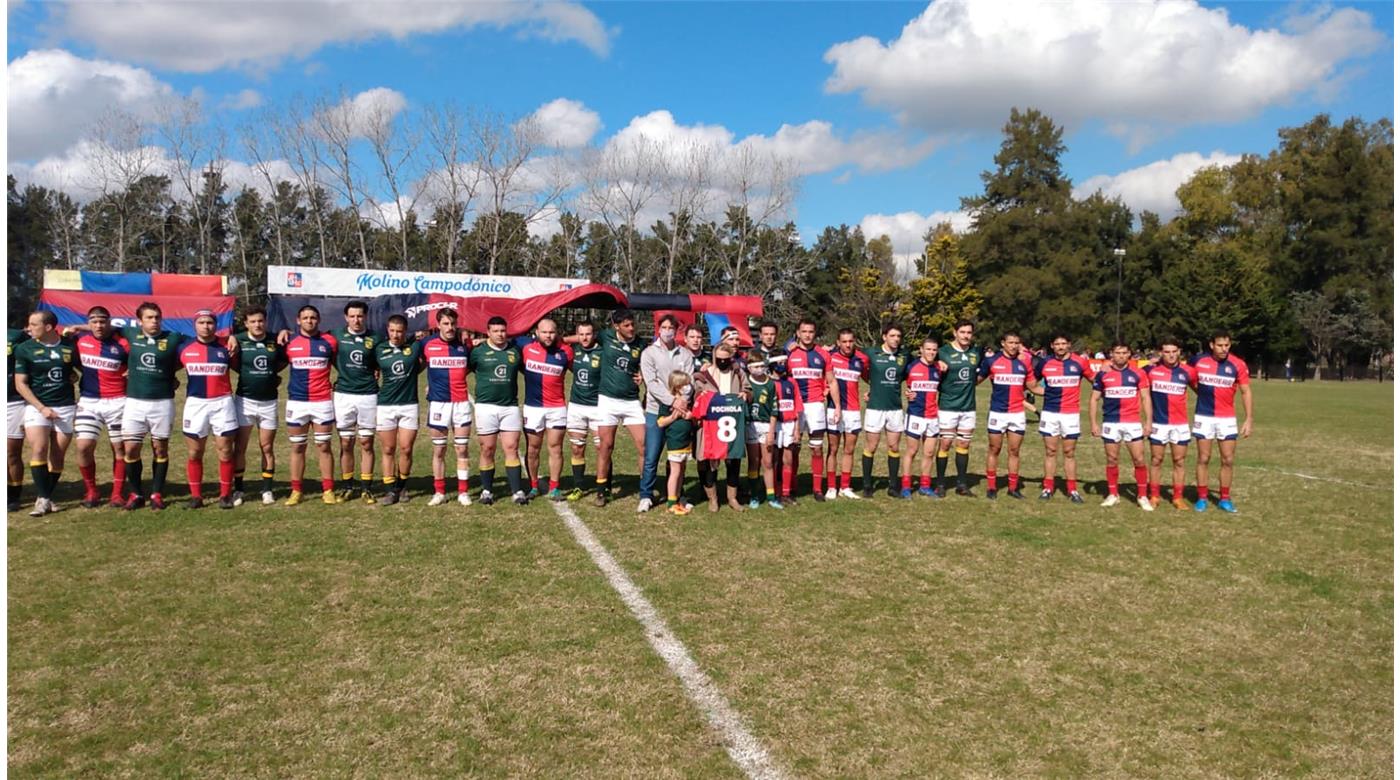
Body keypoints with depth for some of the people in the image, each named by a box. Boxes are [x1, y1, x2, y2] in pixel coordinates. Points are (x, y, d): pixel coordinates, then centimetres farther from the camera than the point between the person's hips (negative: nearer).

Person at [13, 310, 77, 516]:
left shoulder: (70, 347, 3)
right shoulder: (25, 349, 1)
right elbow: (20, 384, 0)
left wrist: (82, 398, 0)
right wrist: (41, 407, -9)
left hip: (66, 407, 1)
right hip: (37, 407, -1)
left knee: (58, 456, 2)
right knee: (38, 449, -17)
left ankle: (47, 498, 13)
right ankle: (42, 499, -12)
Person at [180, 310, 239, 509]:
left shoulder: (225, 348, 2)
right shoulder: (185, 349, 4)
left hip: (222, 403, -1)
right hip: (195, 403, 1)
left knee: (225, 451, 1)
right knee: (194, 453, 6)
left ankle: (226, 494, 9)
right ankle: (196, 495, 16)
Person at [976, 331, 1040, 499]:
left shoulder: (1024, 363, 5)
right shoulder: (991, 361, -2)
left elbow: (1033, 387, 13)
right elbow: (976, 380, 6)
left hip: (1018, 414, 2)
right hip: (997, 413, -2)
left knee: (1014, 451, 6)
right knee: (994, 450, 5)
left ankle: (1013, 487, 14)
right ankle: (991, 487, 13)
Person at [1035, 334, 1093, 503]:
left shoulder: (1079, 362, -2)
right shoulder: (1045, 363, 1)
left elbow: (1095, 379, 10)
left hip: (1071, 414, -1)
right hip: (1049, 413, 1)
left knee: (1069, 453, 5)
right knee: (1051, 452, 6)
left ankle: (1073, 490, 10)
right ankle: (1048, 488, 12)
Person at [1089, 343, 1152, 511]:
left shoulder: (1138, 373, 1)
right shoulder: (1103, 374, 2)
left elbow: (1145, 397, 3)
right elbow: (1094, 398, 7)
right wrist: (1093, 422, 2)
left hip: (1133, 423, -1)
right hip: (1110, 423, 1)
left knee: (1139, 460, -1)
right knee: (1111, 460, 8)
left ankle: (1142, 496, 11)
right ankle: (1112, 494, 21)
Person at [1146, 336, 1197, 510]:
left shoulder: (1187, 371, -1)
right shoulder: (1151, 370, -4)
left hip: (1180, 424, 1)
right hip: (1158, 423, -1)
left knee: (1179, 461, 5)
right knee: (1156, 460, 6)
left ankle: (1178, 498, 13)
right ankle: (1154, 496, 14)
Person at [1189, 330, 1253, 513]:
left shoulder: (1238, 364, -6)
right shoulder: (1198, 361, -6)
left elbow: (1246, 392, -2)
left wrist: (1249, 419, -7)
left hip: (1227, 419, 0)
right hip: (1204, 417, 0)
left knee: (1228, 460, 3)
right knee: (1203, 459, 4)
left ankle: (1225, 499, 15)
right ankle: (1202, 498, 12)